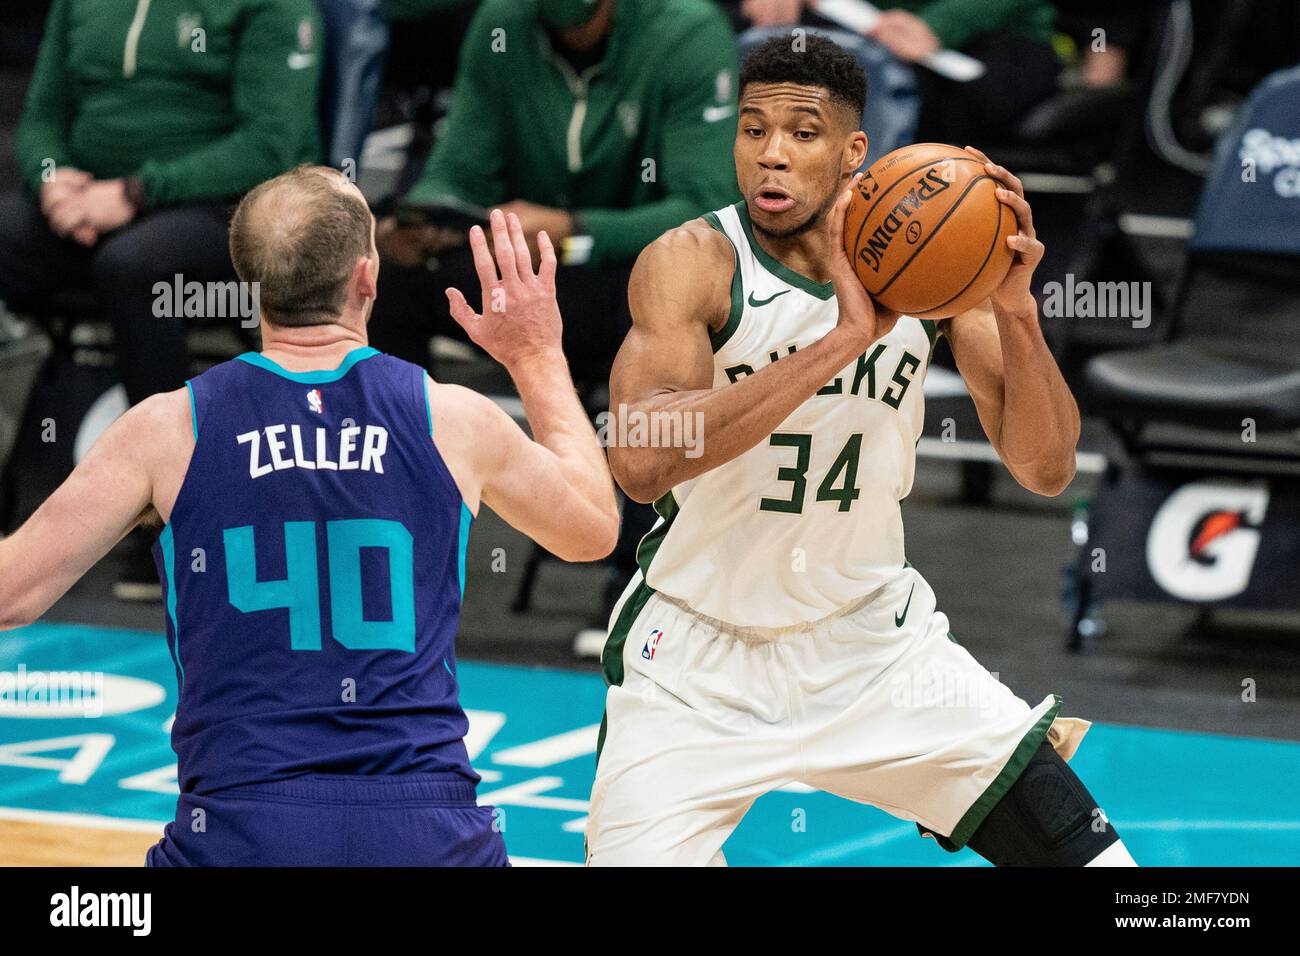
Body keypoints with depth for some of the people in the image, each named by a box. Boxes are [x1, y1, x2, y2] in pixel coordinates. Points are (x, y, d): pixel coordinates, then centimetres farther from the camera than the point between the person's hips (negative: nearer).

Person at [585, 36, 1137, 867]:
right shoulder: (694, 262, -18)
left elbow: (1046, 470, -7)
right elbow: (642, 462, -34)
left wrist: (1015, 309, -24)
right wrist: (845, 337, -37)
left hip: (873, 639, 3)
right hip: (700, 660, -3)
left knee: (1086, 852, -2)